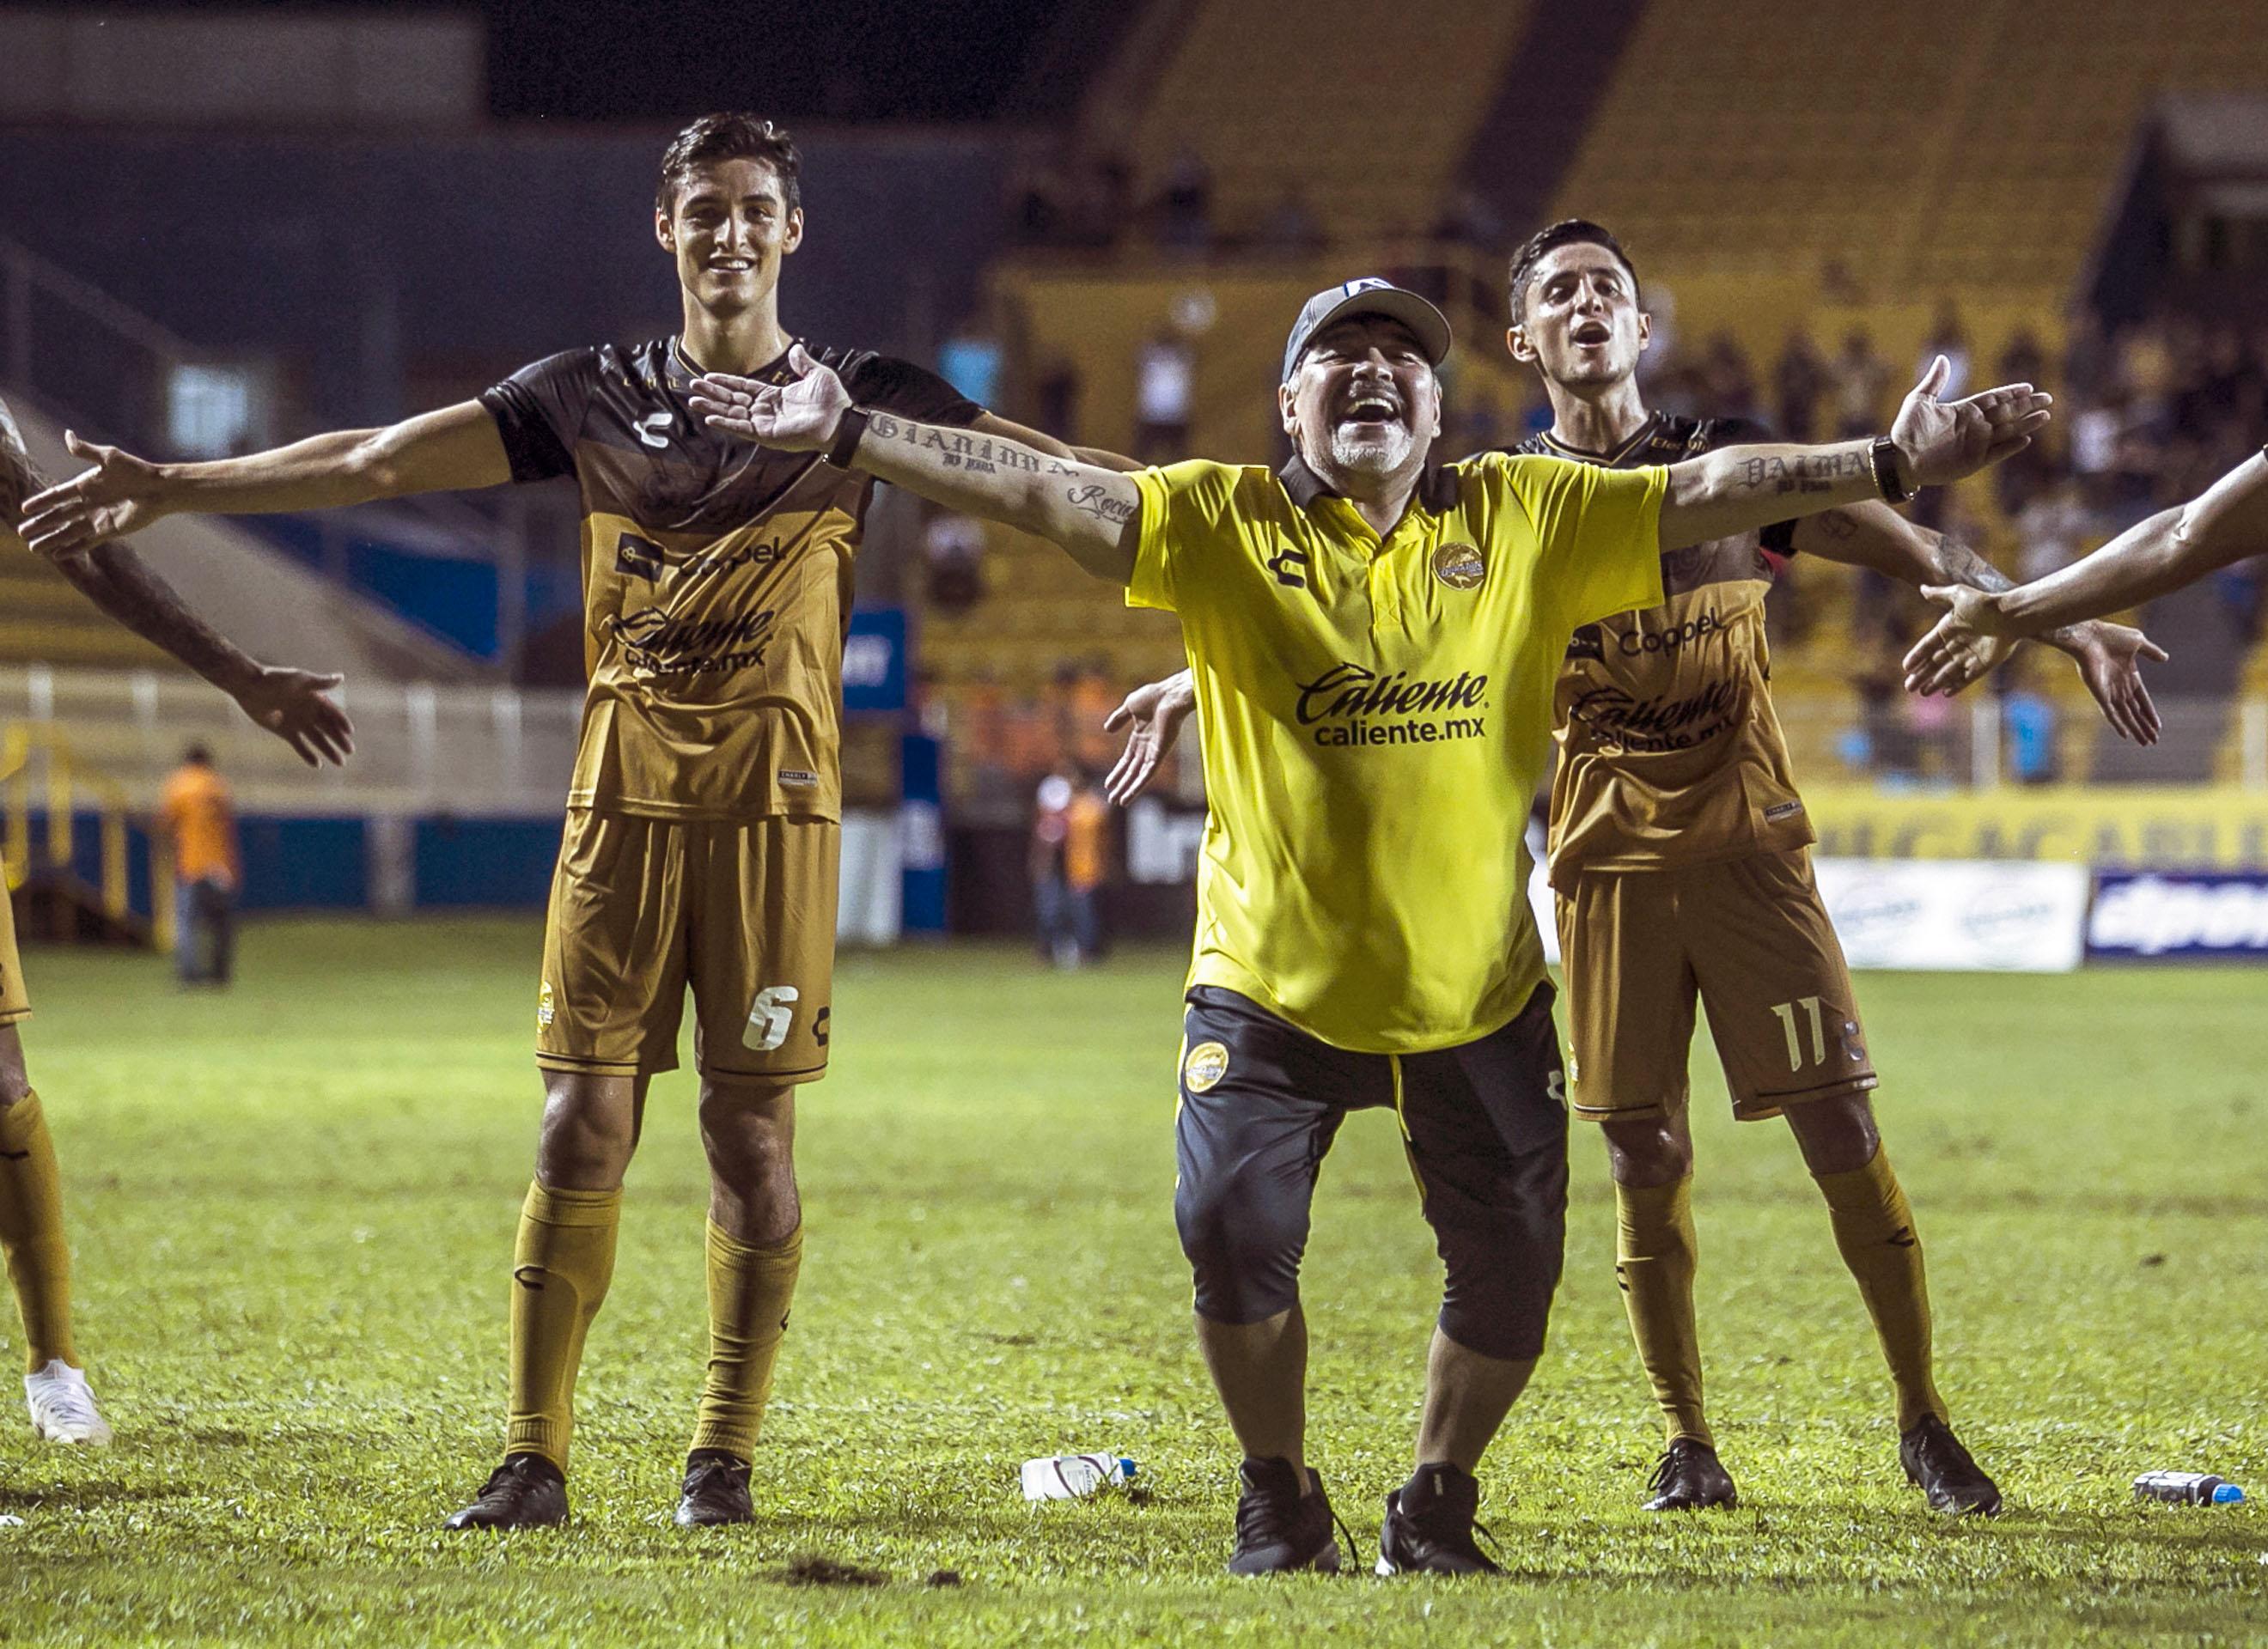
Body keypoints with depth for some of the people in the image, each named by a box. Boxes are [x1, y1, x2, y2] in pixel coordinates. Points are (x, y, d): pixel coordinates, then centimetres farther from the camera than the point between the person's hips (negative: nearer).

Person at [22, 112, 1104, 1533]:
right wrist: (176, 487, -1)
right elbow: (384, 461, 5)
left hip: (775, 806, -2)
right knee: (583, 1123, -2)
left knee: (752, 1129, -1)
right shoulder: (596, 397, 8)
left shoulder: (859, 401, 4)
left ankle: (727, 1456, 9)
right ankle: (535, 1459, 2)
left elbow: (1033, 467, -4)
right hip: (623, 798, 2)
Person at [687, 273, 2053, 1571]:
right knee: (1234, 1227, -14)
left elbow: (1709, 493, -2)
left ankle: (1437, 1503, 27)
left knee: (1513, 1259, 3)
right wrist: (848, 433, -24)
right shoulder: (1223, 523, -5)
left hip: (1477, 988, 2)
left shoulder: (1527, 518, 0)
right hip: (1273, 981, -2)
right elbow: (1044, 493, -13)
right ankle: (1282, 1501, 11)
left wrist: (1898, 463, -9)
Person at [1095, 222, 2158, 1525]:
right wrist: (1205, 676, 2)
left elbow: (1920, 553, 0)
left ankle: (1923, 1419, 7)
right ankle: (1688, 1441, 14)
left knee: (1844, 1133, -6)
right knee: (1648, 1158, 0)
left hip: (1748, 842, -1)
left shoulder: (1730, 468, 1)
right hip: (1609, 861, 1)